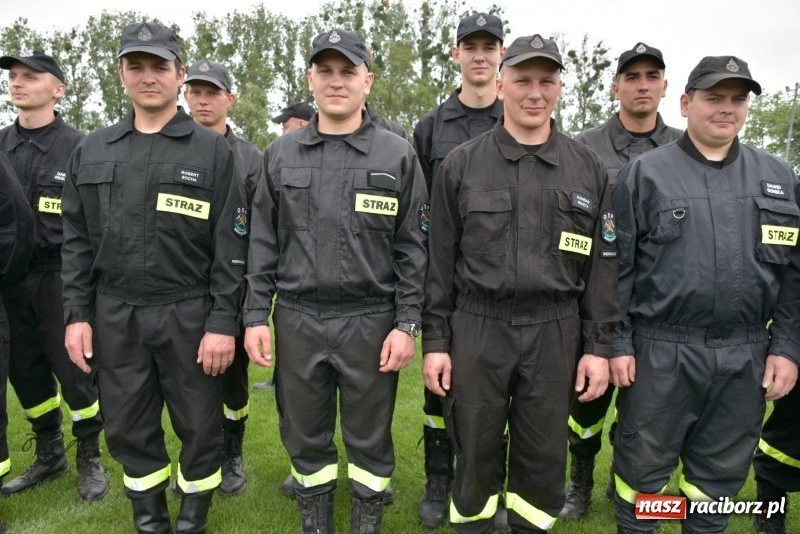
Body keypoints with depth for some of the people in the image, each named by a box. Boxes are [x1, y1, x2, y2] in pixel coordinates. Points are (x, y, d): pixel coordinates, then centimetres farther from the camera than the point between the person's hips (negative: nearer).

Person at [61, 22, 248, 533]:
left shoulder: (213, 151, -3)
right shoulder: (92, 151, 9)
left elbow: (231, 246, -7)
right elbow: (78, 241, 10)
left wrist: (223, 321, -12)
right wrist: (77, 313, 4)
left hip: (189, 314, -3)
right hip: (114, 316, 4)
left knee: (199, 425, 8)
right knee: (128, 428, 13)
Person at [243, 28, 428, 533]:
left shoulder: (398, 155, -1)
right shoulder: (281, 154, 6)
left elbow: (413, 249, -2)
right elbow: (263, 243, 7)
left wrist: (406, 324, -7)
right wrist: (257, 315, 1)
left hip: (371, 320, -2)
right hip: (297, 319, 3)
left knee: (370, 438, 11)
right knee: (304, 436, 15)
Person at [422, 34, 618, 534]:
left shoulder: (589, 169, 5)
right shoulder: (461, 165, 1)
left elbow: (602, 263, 6)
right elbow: (441, 260, 1)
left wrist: (599, 345, 2)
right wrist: (435, 340, -2)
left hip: (554, 332, 2)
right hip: (477, 328, -1)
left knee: (545, 458, 12)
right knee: (475, 452, 11)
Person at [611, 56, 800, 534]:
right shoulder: (645, 173, -2)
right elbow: (616, 266, -4)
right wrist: (618, 343, -7)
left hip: (744, 358, 4)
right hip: (660, 351, -3)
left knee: (723, 471, 17)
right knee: (643, 464, 9)